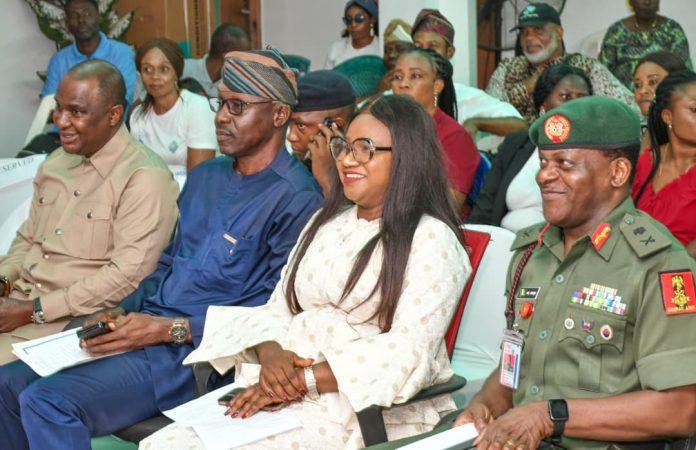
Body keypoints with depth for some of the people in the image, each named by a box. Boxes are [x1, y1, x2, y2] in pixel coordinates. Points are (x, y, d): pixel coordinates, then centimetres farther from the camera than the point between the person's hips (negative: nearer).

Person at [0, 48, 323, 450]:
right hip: (144, 326, 8)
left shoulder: (297, 199, -11)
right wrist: (124, 312, 3)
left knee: (47, 401, -22)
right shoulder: (204, 177, 17)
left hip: (195, 353, -8)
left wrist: (170, 329, -18)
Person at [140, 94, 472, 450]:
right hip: (288, 389, 6)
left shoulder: (432, 240, -4)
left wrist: (305, 379, -20)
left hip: (371, 409, -6)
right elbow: (277, 309, 16)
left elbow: (408, 351, -14)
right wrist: (269, 353, -8)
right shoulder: (327, 222, 19)